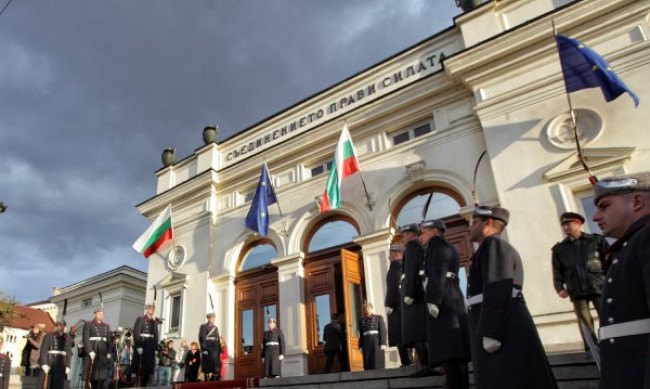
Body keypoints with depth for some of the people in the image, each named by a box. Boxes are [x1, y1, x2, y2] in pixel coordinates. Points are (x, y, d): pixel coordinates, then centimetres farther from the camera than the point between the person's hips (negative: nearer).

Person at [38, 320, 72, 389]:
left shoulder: (68, 339, 12)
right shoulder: (49, 336, 4)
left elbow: (69, 353, 11)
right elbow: (43, 350, -3)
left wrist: (68, 366, 3)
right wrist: (44, 364, -13)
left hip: (61, 365, 2)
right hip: (49, 363, -2)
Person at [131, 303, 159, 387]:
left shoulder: (155, 322, 17)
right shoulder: (140, 319, 1)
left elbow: (156, 335, 14)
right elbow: (136, 333, -8)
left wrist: (156, 348, 6)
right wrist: (138, 346, -18)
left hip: (150, 346, 5)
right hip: (141, 345, -5)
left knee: (148, 368, 2)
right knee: (138, 368, -4)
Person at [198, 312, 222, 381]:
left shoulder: (216, 328, 20)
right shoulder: (203, 326, 1)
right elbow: (202, 338, -9)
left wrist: (219, 349, 10)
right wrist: (204, 349, -19)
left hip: (215, 349, 6)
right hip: (207, 349, -6)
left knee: (216, 366, 1)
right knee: (207, 366, -4)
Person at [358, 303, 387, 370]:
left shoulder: (379, 318, 3)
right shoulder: (361, 320, 12)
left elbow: (383, 331, -3)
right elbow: (361, 334, 12)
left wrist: (383, 344, -12)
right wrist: (361, 346, 6)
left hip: (377, 343, -3)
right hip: (366, 344, 3)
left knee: (378, 362, -4)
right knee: (368, 363, -1)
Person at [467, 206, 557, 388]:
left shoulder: (493, 244, -5)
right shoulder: (496, 247, 26)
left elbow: (498, 291, -18)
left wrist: (490, 332, -23)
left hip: (503, 332, -10)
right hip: (504, 330, 10)